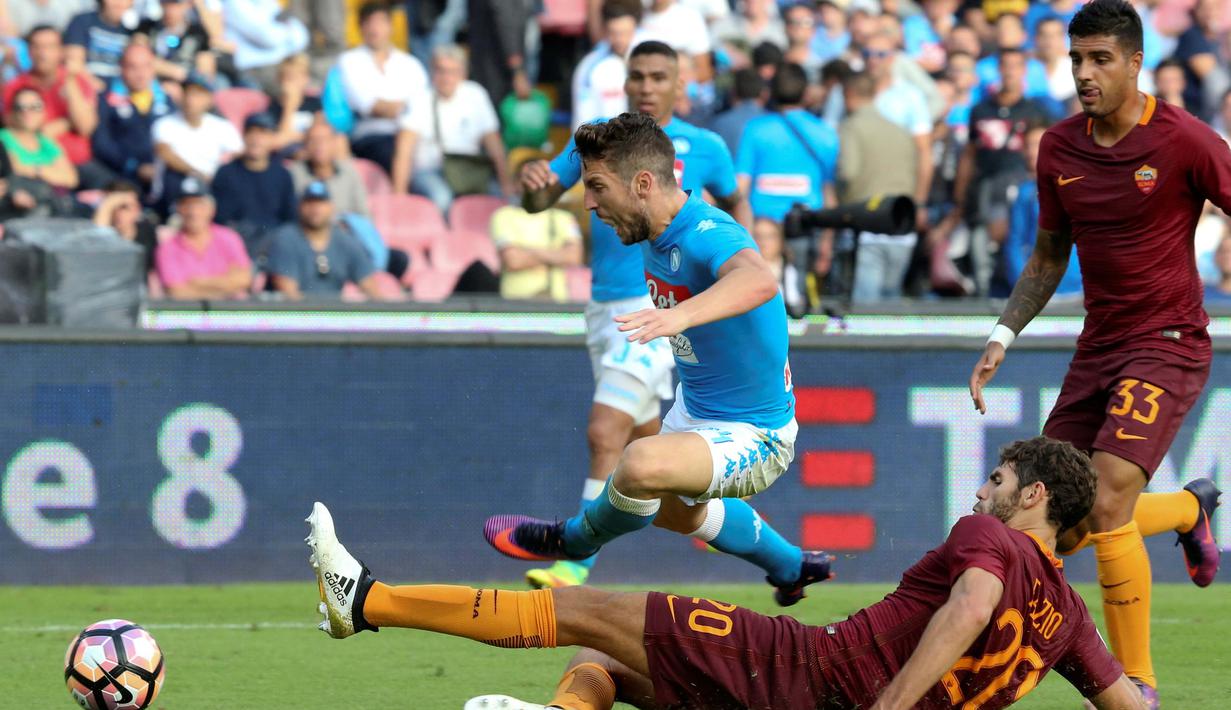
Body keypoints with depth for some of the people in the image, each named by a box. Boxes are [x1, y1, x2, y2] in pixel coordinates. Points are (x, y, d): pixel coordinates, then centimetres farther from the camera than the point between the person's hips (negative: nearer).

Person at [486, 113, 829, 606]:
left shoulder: (707, 236, -34)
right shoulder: (655, 235, -5)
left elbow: (759, 281, -58)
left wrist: (679, 315, -73)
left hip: (752, 437, -10)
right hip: (693, 409, 10)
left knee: (642, 465, -37)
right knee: (675, 513, 37)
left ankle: (574, 542, -5)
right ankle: (793, 568, 60)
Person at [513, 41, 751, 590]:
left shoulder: (704, 148, -1)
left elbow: (736, 202, 18)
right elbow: (539, 202, 5)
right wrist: (533, 184, -18)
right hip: (604, 307, 5)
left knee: (605, 432, -18)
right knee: (643, 437, 17)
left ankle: (576, 566, -18)